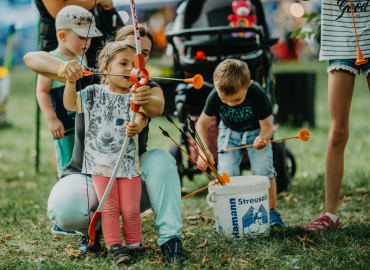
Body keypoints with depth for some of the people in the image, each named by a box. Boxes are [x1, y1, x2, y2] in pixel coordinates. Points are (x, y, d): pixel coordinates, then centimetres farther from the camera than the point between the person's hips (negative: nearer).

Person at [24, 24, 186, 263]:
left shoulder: (148, 89, -2)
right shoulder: (90, 80, -4)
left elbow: (157, 107, -29)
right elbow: (32, 58, -10)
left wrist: (146, 101, -56)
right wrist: (62, 67, -33)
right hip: (87, 175, -1)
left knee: (161, 160, -30)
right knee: (63, 209, -33)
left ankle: (170, 238, -23)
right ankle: (92, 227, 4)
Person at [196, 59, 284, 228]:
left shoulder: (257, 95, -32)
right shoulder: (215, 97, -27)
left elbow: (267, 126, -22)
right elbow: (201, 124, -13)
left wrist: (262, 138, -46)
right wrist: (204, 150, -27)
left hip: (256, 131, -2)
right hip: (229, 132, 2)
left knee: (263, 169, -17)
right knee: (226, 173, -14)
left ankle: (271, 211, 0)